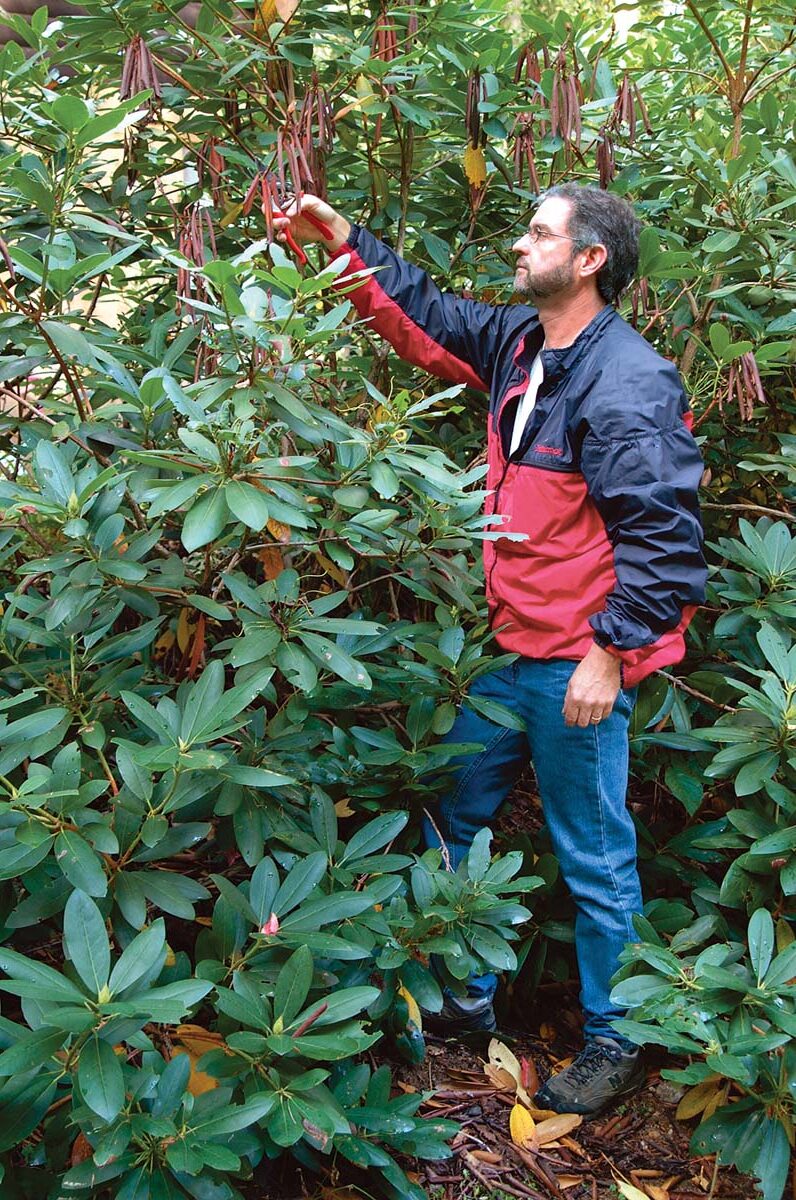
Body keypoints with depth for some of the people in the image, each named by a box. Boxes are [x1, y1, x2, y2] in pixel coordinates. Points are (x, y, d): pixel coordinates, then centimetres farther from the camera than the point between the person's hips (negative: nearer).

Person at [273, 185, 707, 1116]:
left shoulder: (628, 384, -19)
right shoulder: (520, 342, 7)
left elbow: (661, 534, -20)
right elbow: (426, 321, 21)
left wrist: (610, 652, -21)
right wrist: (346, 245, 15)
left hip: (577, 668, -9)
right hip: (507, 651, 9)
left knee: (595, 861, 6)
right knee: (452, 815, 19)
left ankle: (614, 1044, 27)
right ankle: (464, 994, 39)